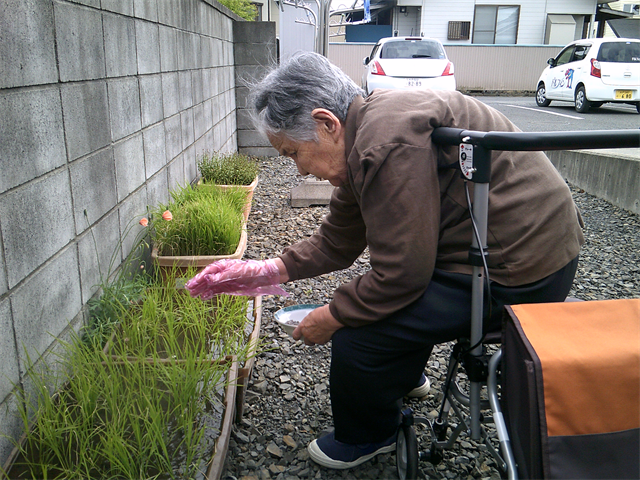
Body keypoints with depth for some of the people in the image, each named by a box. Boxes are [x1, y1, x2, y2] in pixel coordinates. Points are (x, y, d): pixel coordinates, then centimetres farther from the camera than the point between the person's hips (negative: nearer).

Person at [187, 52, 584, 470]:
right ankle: (404, 377, 49)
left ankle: (366, 438, 18)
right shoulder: (363, 137, 9)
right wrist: (267, 271, 9)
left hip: (520, 276, -11)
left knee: (357, 334, -12)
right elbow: (337, 242, 14)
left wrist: (332, 318, -8)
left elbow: (403, 274, -23)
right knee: (377, 298, 25)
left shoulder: (388, 144, -26)